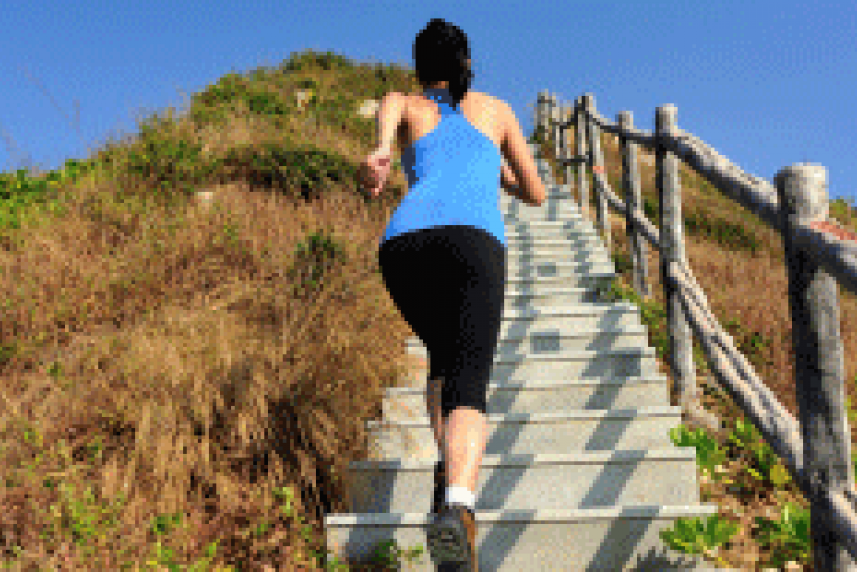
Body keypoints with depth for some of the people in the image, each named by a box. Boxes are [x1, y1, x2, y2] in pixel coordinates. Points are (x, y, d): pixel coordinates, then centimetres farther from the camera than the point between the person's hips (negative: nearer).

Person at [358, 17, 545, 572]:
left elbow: (389, 105, 1)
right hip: (474, 240, -2)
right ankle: (457, 507, -39)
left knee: (443, 358, 27)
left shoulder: (408, 106, 29)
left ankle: (447, 471, 15)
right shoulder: (496, 109, 31)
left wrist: (380, 151, -21)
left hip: (403, 242, 2)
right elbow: (537, 194, 34)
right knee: (469, 384, -15)